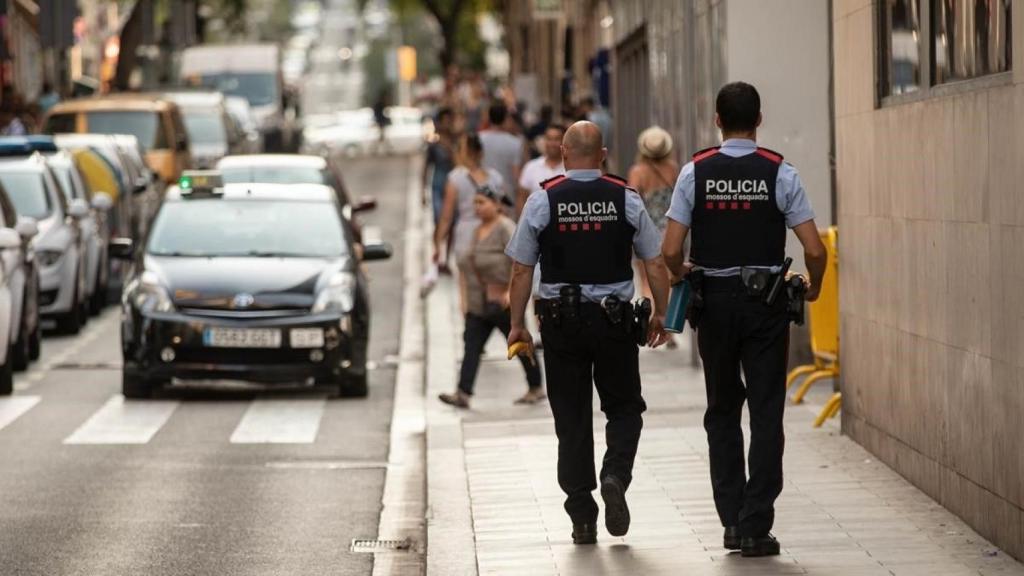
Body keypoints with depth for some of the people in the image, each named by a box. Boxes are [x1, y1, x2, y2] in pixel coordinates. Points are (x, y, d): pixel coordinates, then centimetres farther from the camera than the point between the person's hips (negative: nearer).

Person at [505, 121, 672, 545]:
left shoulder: (543, 201, -3)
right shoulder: (626, 200, -1)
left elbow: (521, 270, -2)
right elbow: (656, 264, 1)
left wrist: (517, 324, 6)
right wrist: (660, 315, 13)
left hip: (561, 320, 0)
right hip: (615, 319, 0)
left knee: (571, 418, 7)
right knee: (624, 408, 14)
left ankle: (582, 518, 7)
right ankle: (615, 475, -13)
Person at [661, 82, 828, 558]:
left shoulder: (695, 173, -3)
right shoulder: (779, 173, -5)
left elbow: (670, 251, -7)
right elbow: (814, 250, -8)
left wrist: (682, 276, 15)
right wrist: (814, 287, 12)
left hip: (714, 302, 1)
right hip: (766, 302, -1)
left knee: (723, 412, 15)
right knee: (766, 415, 2)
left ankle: (732, 520, 12)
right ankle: (756, 527, -2)